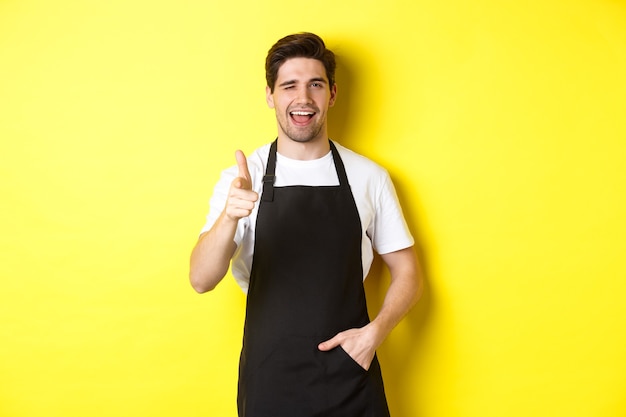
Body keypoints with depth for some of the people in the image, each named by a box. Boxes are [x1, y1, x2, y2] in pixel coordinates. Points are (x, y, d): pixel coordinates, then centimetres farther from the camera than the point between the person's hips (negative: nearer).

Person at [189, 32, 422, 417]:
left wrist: (375, 332, -11)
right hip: (268, 379, 0)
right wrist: (229, 217, -33)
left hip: (350, 378, 1)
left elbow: (407, 274, 5)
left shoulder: (369, 177, -3)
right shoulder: (241, 179, -5)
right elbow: (201, 280, -15)